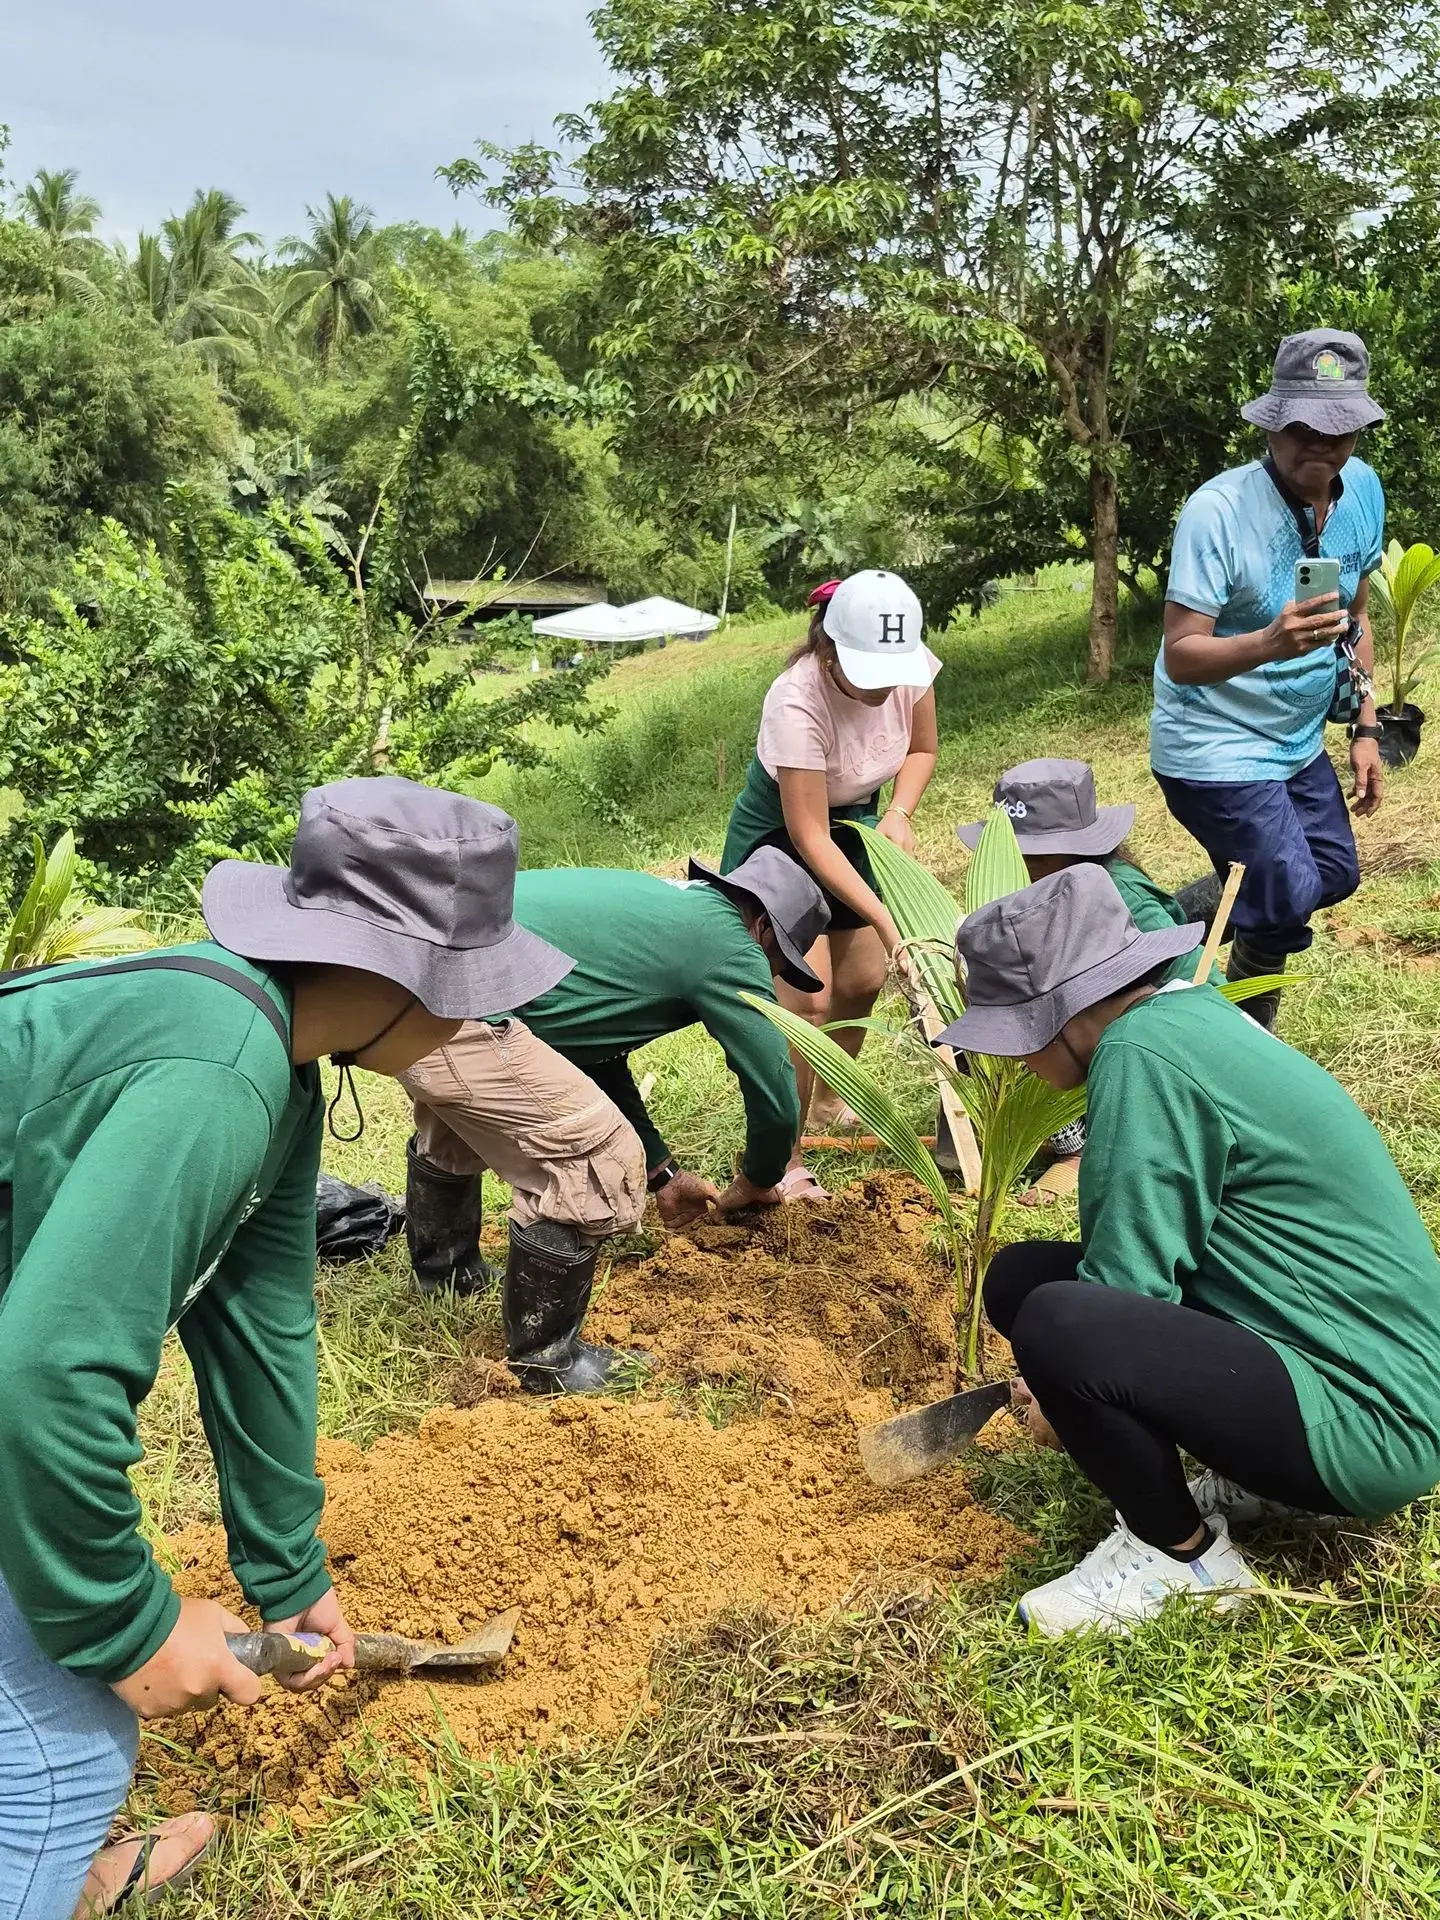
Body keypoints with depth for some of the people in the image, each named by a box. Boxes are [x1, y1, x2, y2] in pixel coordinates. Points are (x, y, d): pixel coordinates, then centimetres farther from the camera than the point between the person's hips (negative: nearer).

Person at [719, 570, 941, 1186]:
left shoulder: (910, 668, -21)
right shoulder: (796, 704, -37)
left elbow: (923, 748, 1)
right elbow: (810, 838, -34)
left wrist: (899, 813, -17)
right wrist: (886, 921, -37)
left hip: (855, 822, 6)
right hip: (779, 834, -6)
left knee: (862, 980, 8)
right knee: (809, 998, -15)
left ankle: (826, 1099, 35)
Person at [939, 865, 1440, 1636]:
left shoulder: (1143, 1054, -23)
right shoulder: (1186, 1010, 5)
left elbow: (1128, 1283, -20)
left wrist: (1062, 1390, -1)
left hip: (1365, 1422, -10)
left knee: (1054, 1325, -29)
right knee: (1021, 1277, 6)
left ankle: (1181, 1552, -1)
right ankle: (1250, 1479, 12)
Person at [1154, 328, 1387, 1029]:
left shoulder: (1363, 489, -3)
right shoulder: (1218, 510, -24)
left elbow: (1356, 618, 10)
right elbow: (1180, 657, -26)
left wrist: (1365, 730, 8)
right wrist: (1270, 643, -43)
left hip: (1298, 740, 8)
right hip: (1215, 746, -8)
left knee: (1336, 875, 16)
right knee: (1287, 900, -10)